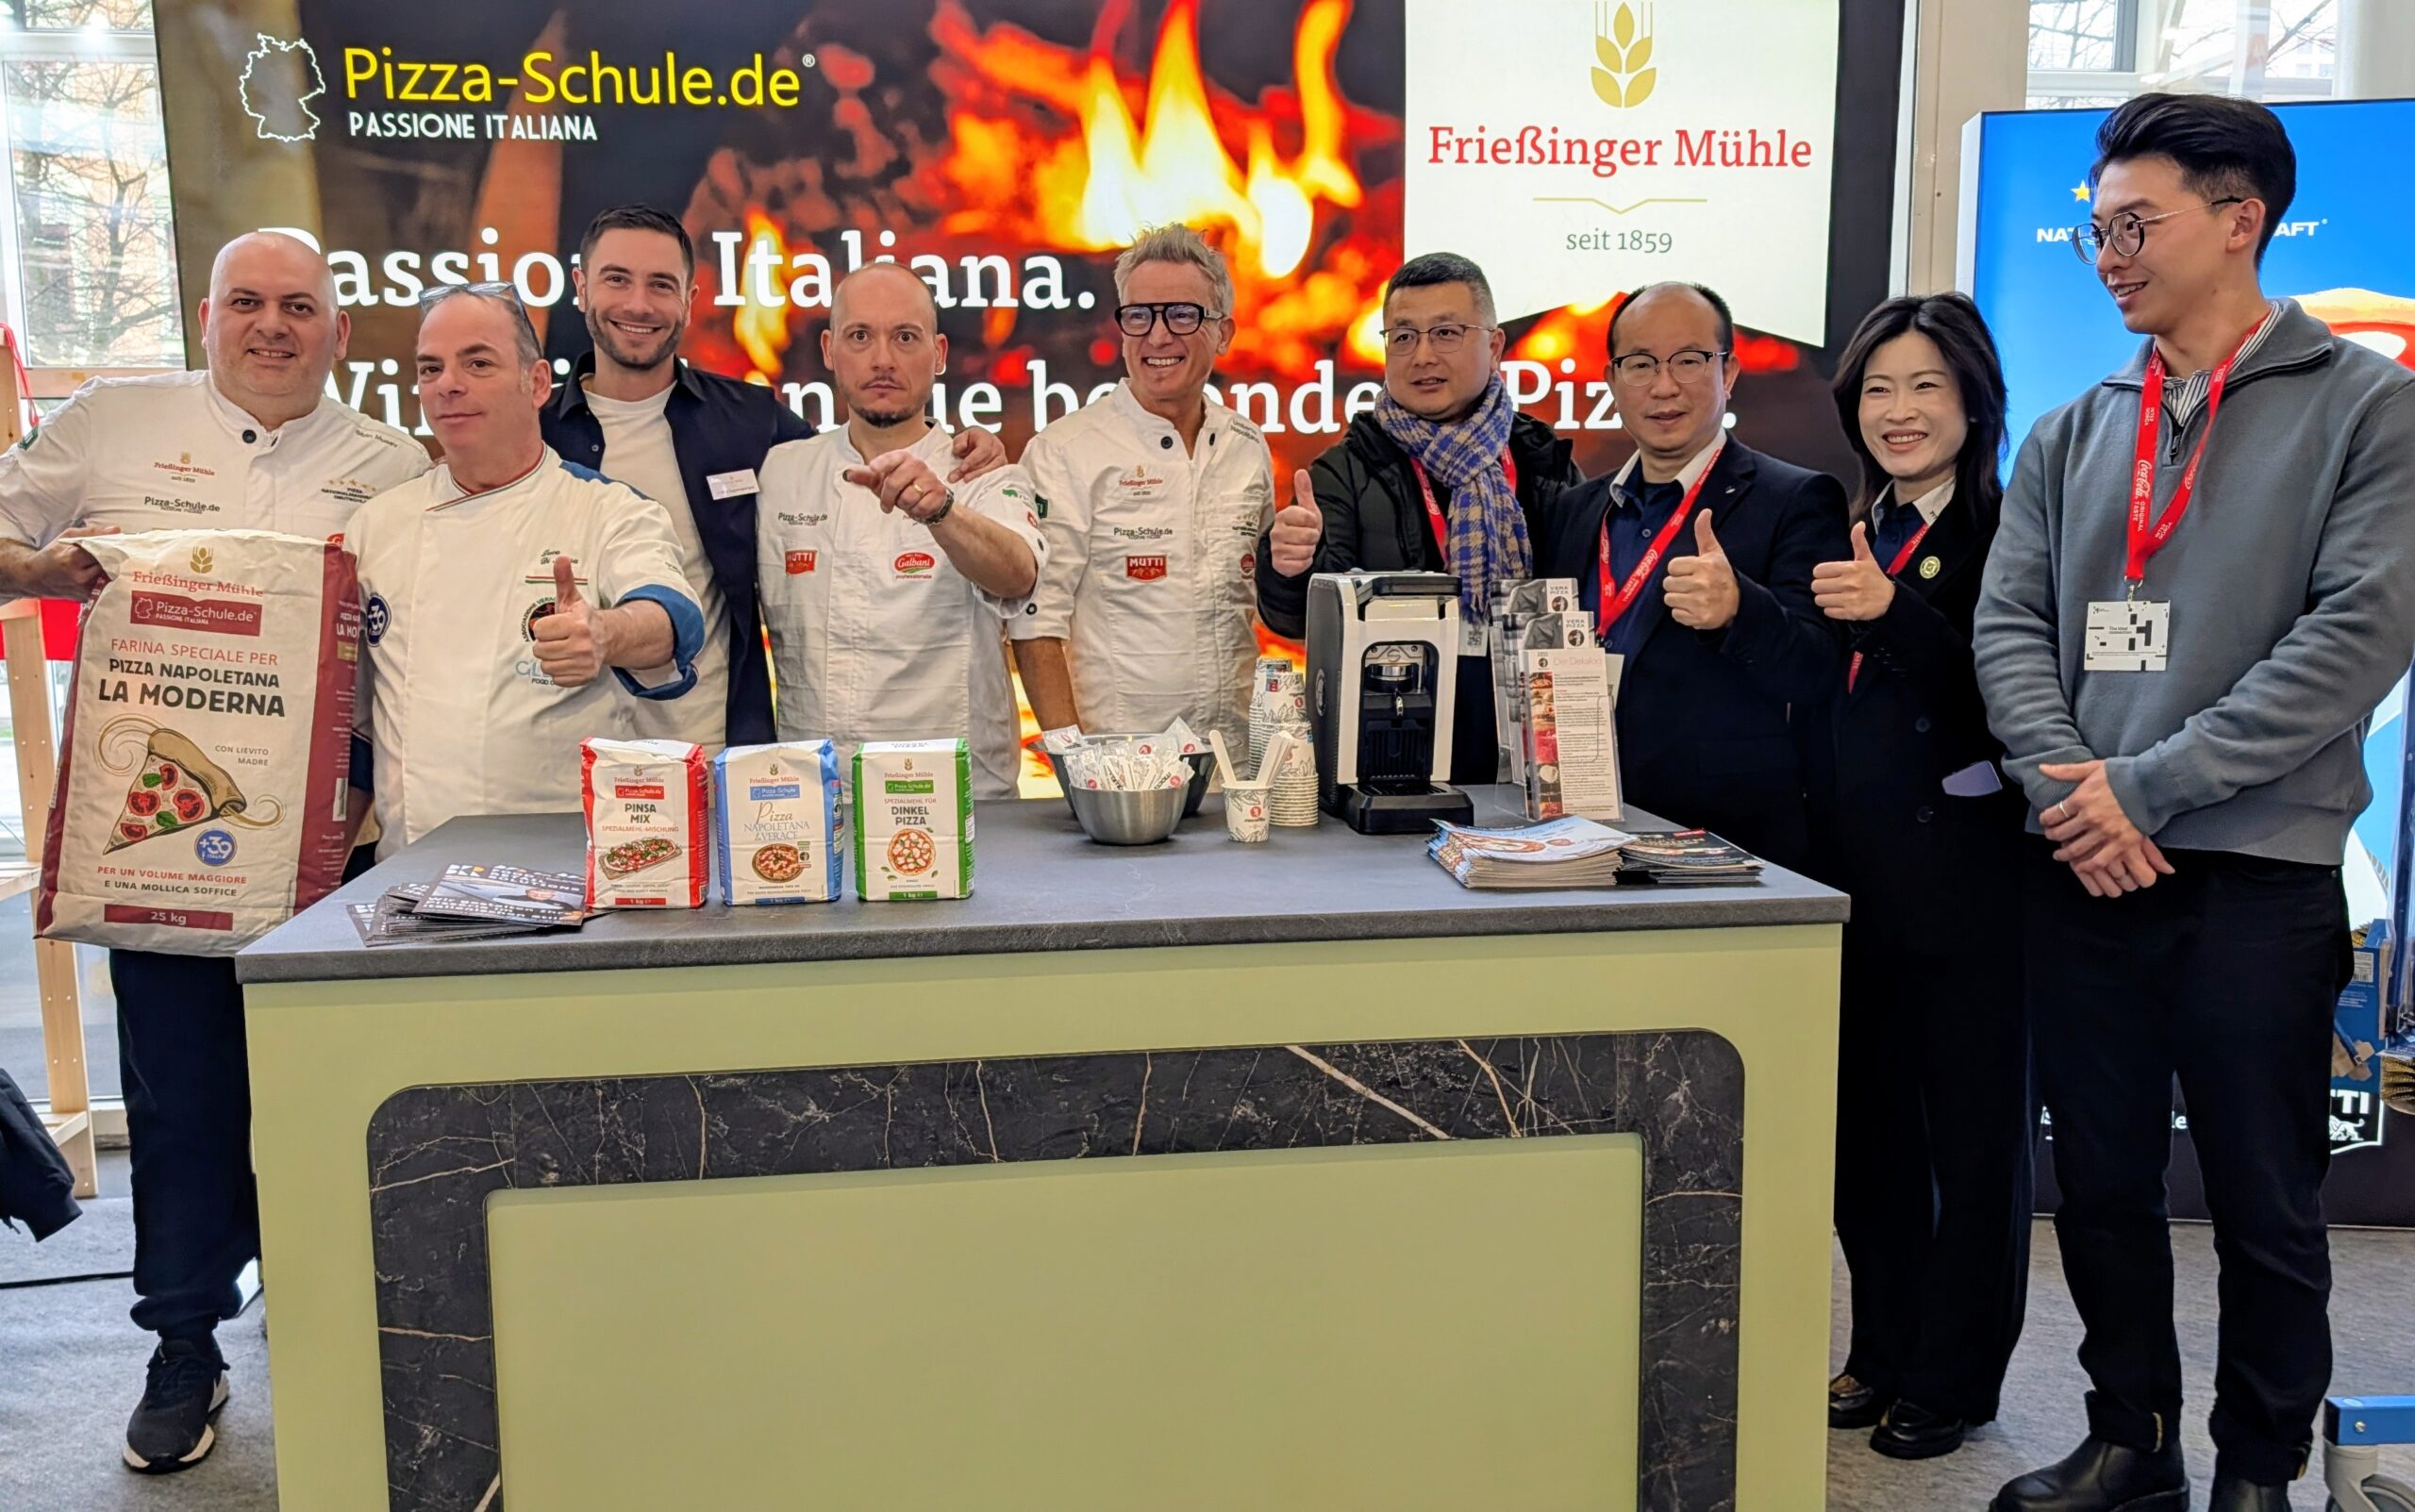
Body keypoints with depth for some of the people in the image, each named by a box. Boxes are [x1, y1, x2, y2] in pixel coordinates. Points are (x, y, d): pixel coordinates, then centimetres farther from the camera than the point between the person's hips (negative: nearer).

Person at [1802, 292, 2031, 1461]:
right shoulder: (1853, 537, 11)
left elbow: (2006, 707, -18)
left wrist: (1895, 617, -26)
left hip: (1966, 876, -6)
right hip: (1852, 877, 6)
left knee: (1973, 1129, 7)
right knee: (1867, 1122, 15)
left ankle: (1956, 1375, 22)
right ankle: (1884, 1350, 31)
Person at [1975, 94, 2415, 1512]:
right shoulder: (2072, 436, 11)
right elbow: (2010, 625, 5)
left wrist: (2146, 786, -16)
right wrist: (2066, 785, -12)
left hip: (2258, 876, -4)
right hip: (2081, 873, 4)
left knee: (2266, 1204, 8)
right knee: (2104, 1181, 13)